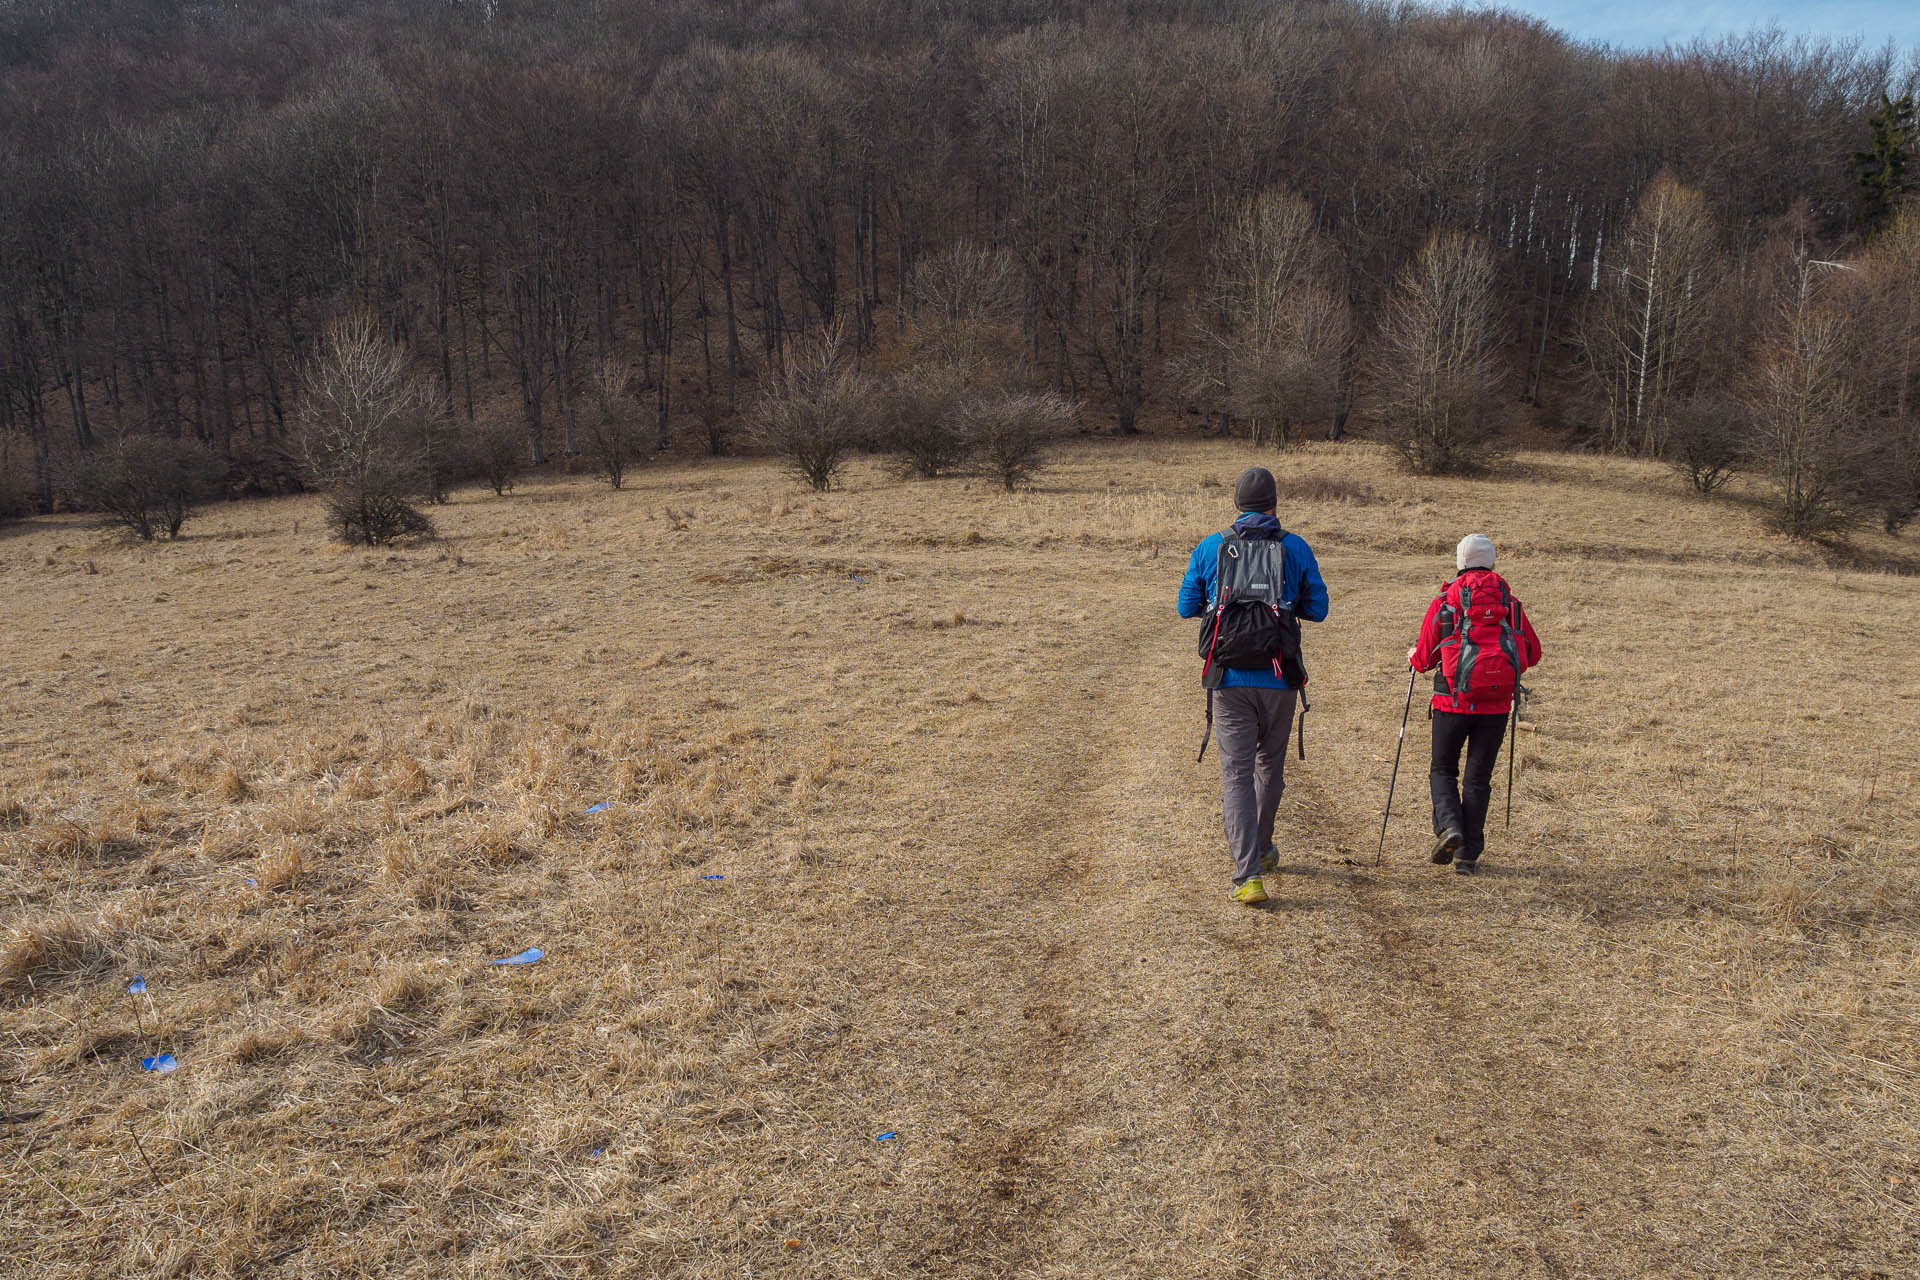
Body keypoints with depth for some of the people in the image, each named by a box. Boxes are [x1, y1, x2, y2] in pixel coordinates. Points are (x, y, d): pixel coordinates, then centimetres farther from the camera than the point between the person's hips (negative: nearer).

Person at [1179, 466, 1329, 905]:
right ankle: (1262, 850, 38)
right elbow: (1318, 609, 5)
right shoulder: (1297, 548, 0)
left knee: (1237, 774, -1)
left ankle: (1248, 875, -12)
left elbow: (1187, 606, 8)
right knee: (1270, 765, 20)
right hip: (1278, 679, 1)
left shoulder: (1210, 548, 1)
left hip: (1229, 680, -1)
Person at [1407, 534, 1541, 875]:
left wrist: (1414, 657, 24)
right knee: (1478, 778, 10)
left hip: (1453, 701, -2)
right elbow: (1533, 652, 8)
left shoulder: (1444, 601, -3)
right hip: (1496, 704, 2)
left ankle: (1448, 825, -10)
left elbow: (1425, 657, 1)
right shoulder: (1509, 602, 4)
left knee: (1443, 770, 15)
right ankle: (1468, 854, 9)